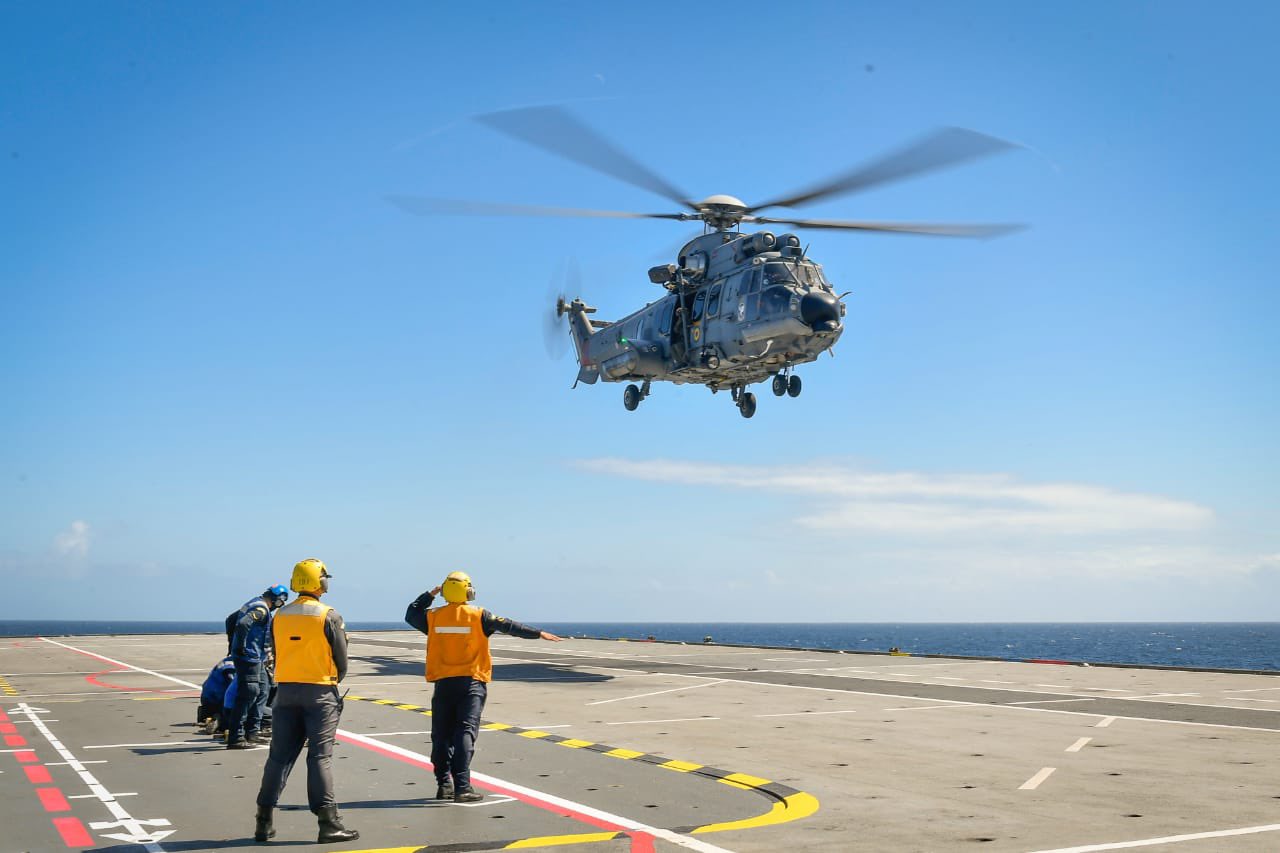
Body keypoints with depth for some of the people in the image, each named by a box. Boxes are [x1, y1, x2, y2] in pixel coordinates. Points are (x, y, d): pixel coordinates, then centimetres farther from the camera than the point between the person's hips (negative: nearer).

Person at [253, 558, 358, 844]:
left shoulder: (280, 616, 3)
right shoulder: (329, 616, -10)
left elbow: (278, 655, 10)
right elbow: (342, 660, -4)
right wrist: (335, 680, 15)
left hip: (286, 691, 4)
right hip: (320, 692, -4)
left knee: (280, 755, 10)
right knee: (320, 756, -2)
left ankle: (264, 821, 13)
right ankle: (328, 822, -2)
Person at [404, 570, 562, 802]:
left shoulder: (433, 616, 3)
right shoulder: (478, 616, -5)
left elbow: (411, 615, 22)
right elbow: (508, 626, -4)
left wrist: (430, 594, 27)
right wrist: (538, 634, 2)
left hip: (443, 683, 3)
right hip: (471, 683, -3)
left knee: (442, 734, 12)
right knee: (466, 732, -9)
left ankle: (444, 784, 15)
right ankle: (462, 787, -18)